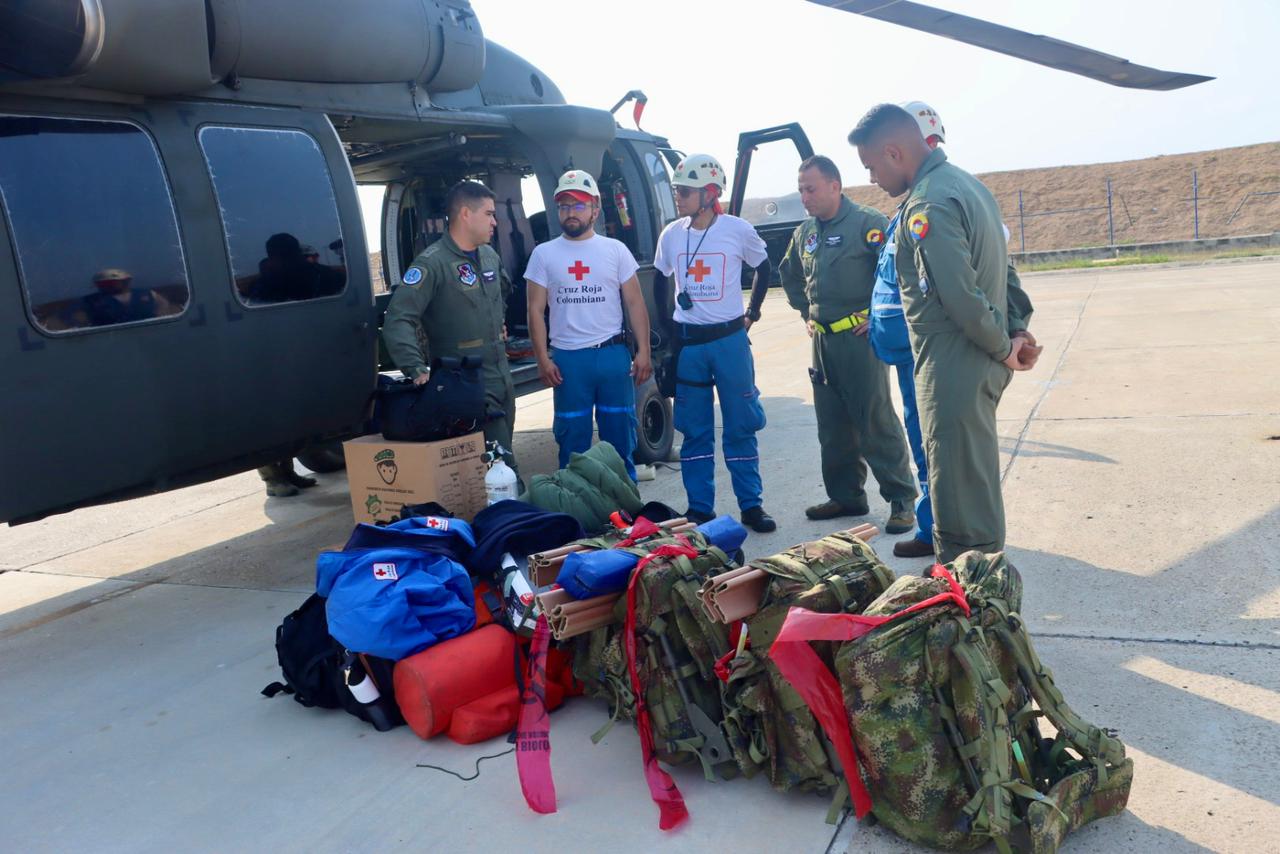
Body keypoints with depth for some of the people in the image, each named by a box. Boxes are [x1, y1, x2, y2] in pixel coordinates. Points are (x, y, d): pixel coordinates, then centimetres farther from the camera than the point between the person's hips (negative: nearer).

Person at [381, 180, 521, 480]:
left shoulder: (490, 256, 10)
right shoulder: (432, 263, -16)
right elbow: (397, 320, -23)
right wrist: (418, 371, -32)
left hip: (502, 379, 8)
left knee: (502, 454, 17)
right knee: (502, 465, -8)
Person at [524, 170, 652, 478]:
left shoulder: (616, 250, 5)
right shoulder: (543, 254, 4)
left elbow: (635, 303, 4)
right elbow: (536, 311, 3)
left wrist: (643, 352, -4)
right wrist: (543, 359, -5)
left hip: (613, 354, 0)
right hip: (567, 358, 0)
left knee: (620, 433, 7)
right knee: (572, 437, 7)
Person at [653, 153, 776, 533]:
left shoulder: (738, 230, -4)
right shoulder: (671, 235, 3)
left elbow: (763, 268, 12)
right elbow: (660, 283, 18)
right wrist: (668, 327, 12)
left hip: (729, 340, -2)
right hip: (687, 342, 2)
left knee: (740, 427, 3)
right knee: (695, 431, 7)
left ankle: (751, 505, 12)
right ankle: (699, 508, 15)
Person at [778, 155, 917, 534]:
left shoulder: (867, 222, -10)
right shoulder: (805, 232, 14)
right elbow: (790, 276, 30)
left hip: (860, 337, -8)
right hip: (822, 341, 8)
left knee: (876, 421, -5)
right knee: (832, 425, 13)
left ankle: (901, 499, 5)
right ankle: (846, 495, 25)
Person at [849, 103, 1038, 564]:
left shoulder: (927, 205, -18)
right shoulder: (966, 183, 15)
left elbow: (961, 296, -23)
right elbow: (1002, 269, 16)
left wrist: (1002, 347, -10)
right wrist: (1017, 334, 12)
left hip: (952, 370, -10)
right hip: (981, 363, 10)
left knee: (959, 487, -1)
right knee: (973, 479, 20)